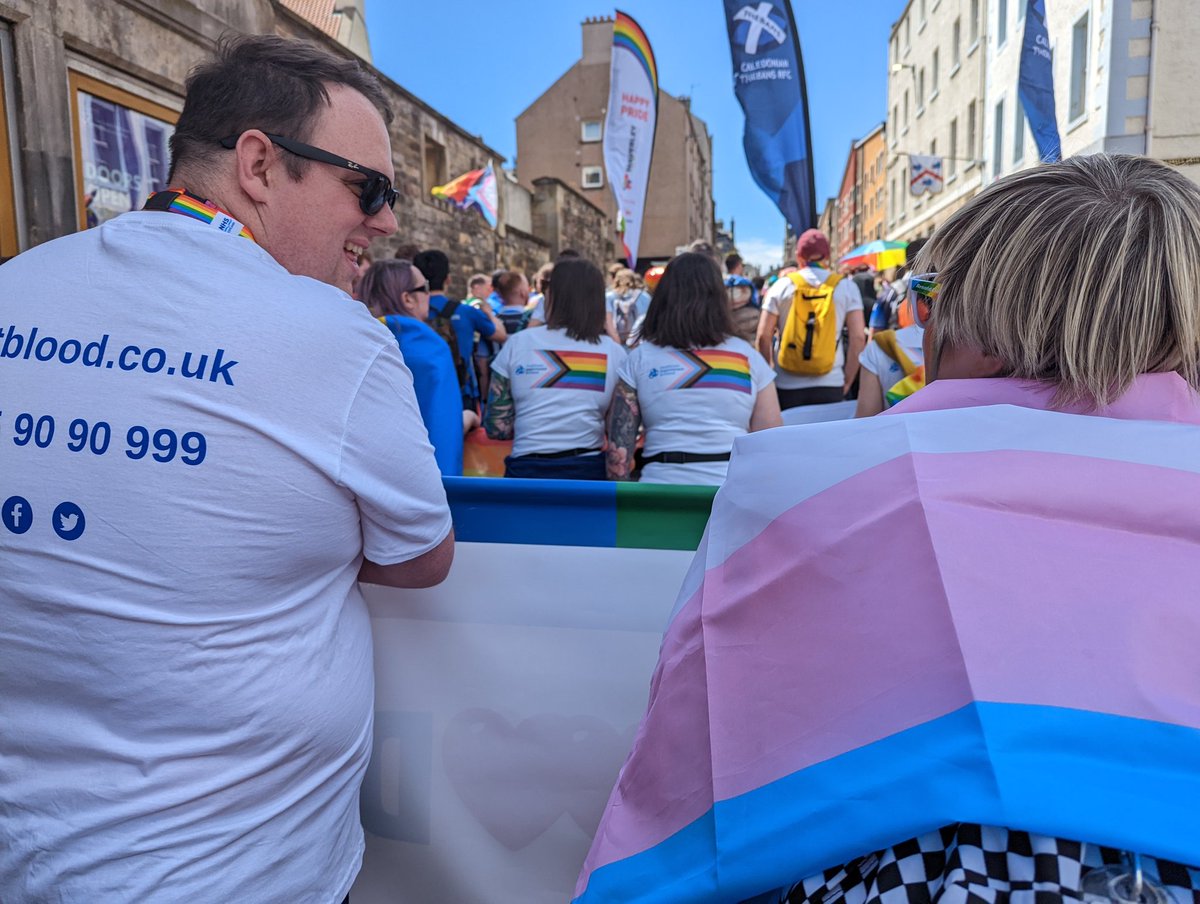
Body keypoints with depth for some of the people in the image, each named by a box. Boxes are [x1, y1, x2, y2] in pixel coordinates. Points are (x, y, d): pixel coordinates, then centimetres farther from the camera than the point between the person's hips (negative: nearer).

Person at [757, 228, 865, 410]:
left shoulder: (782, 285, 2)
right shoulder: (846, 287, 3)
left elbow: (763, 336, -1)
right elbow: (858, 337, -2)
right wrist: (847, 382, 5)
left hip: (787, 387, 0)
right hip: (830, 387, 0)